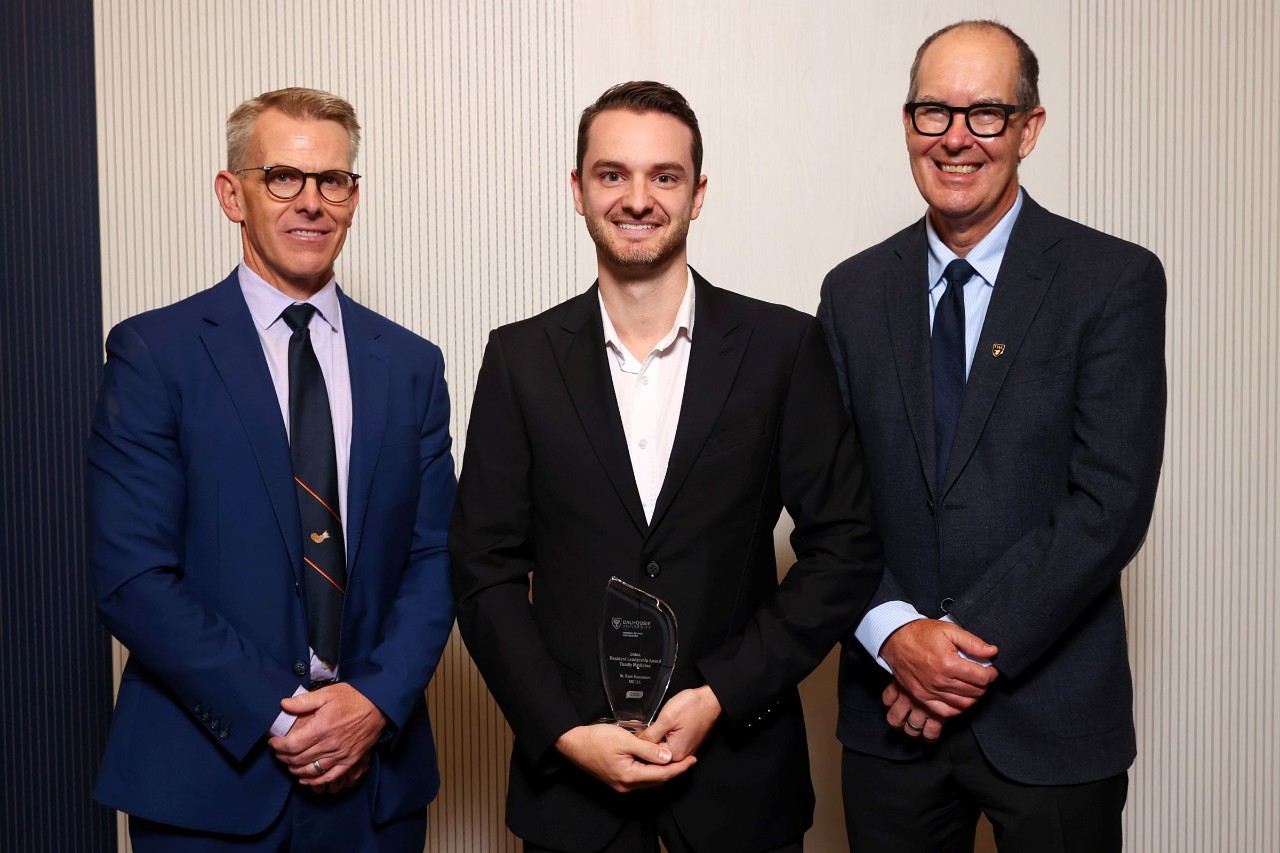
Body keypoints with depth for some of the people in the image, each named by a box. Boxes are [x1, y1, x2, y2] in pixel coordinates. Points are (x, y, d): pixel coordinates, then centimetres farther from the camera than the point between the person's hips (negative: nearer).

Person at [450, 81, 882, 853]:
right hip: (570, 770, 1)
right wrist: (566, 733, -10)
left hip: (740, 770, 0)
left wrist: (719, 697, -11)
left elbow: (847, 548, -4)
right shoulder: (521, 359, -1)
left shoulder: (785, 347, -4)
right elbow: (486, 568, 0)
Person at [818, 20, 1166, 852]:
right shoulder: (854, 292, 4)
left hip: (1051, 719, -2)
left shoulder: (1116, 281, -7)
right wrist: (895, 635, -13)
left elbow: (1111, 503, -13)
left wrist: (971, 647, -15)